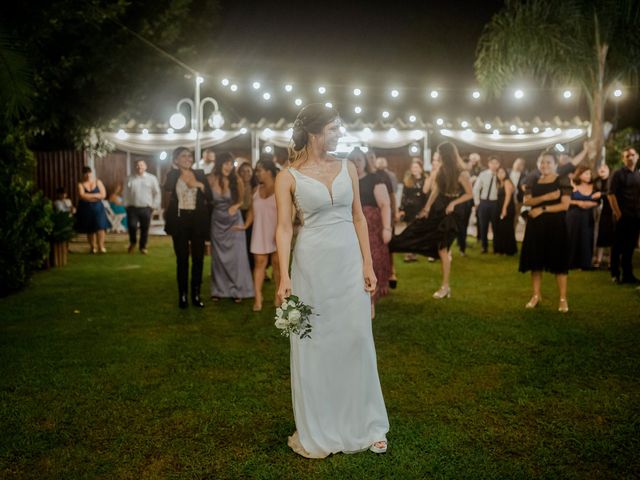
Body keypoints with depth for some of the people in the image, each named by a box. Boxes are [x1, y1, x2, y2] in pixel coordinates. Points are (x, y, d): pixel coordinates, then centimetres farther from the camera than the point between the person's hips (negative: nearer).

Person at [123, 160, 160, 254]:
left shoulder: (152, 178, 2)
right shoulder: (130, 178, 5)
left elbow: (157, 193, 4)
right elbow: (126, 193, 7)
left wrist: (154, 205, 0)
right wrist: (126, 205, 3)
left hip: (146, 208, 0)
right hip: (132, 208, 0)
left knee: (145, 228, 5)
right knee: (132, 226, -7)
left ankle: (143, 247, 22)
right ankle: (132, 242, 22)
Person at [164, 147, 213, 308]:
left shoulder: (200, 175, 6)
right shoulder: (172, 175, 3)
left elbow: (210, 197, 3)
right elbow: (167, 189, -16)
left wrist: (200, 185, -13)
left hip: (197, 220, 1)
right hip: (179, 220, -1)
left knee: (198, 258, 3)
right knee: (182, 259, 2)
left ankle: (196, 294, 12)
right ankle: (182, 295, 9)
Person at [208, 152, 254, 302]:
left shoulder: (236, 180, -8)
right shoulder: (211, 180, -10)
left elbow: (243, 199, 5)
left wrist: (236, 206, -13)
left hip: (234, 221, -1)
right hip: (217, 222, 1)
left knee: (236, 256, 1)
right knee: (218, 256, 10)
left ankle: (237, 290, 10)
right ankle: (219, 290, 20)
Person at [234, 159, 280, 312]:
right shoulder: (257, 189, 11)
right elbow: (252, 211, 10)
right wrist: (245, 225, -3)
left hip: (277, 233, -4)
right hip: (260, 233, 4)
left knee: (277, 263, 3)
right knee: (259, 263, -1)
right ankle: (258, 297, -1)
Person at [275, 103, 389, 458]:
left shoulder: (347, 168, 6)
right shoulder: (288, 177, -4)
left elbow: (358, 218, 7)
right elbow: (284, 228, -8)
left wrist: (368, 265, 2)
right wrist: (284, 277, -17)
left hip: (350, 262, 3)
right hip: (312, 265, -3)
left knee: (356, 341, 9)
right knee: (313, 345, 7)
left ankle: (364, 425, 25)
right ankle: (317, 430, 22)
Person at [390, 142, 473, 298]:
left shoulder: (461, 173, -14)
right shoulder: (442, 170, 4)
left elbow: (470, 194, -8)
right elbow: (435, 190, 8)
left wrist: (453, 203, -20)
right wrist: (427, 208, 1)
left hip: (450, 212, -7)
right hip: (438, 208, 7)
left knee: (442, 249, -5)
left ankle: (445, 286, 7)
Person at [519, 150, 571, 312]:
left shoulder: (562, 181, -3)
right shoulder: (533, 180, 10)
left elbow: (565, 205, -11)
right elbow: (527, 201, -2)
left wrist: (543, 209, -14)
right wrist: (545, 197, -16)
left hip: (555, 225, -4)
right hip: (535, 225, 4)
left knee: (558, 262, -3)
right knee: (535, 261, 7)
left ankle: (563, 299, 3)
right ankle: (536, 295, 18)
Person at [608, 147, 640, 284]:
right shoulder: (618, 174, -4)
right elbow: (611, 194, -10)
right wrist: (618, 213, -14)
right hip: (623, 216, -5)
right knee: (618, 246, 1)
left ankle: (627, 274, 17)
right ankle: (615, 274, 8)